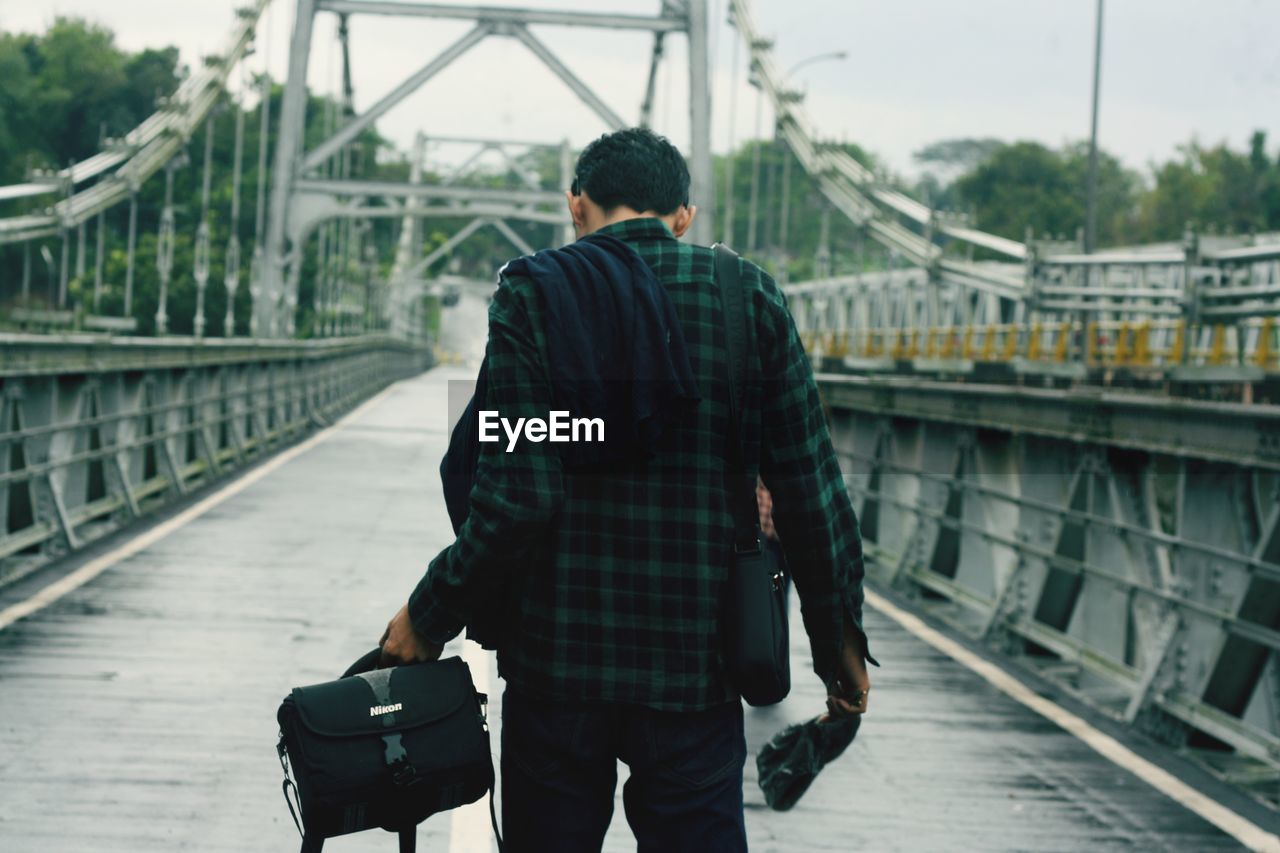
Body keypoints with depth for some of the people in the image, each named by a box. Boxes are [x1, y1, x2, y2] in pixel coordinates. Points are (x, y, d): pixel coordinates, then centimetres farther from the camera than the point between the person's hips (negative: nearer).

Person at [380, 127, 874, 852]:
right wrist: (840, 640, 11)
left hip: (557, 656, -1)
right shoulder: (752, 299, 1)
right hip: (696, 665, 1)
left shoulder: (533, 294, -5)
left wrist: (429, 617, -1)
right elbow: (810, 493, 0)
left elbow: (517, 498, -13)